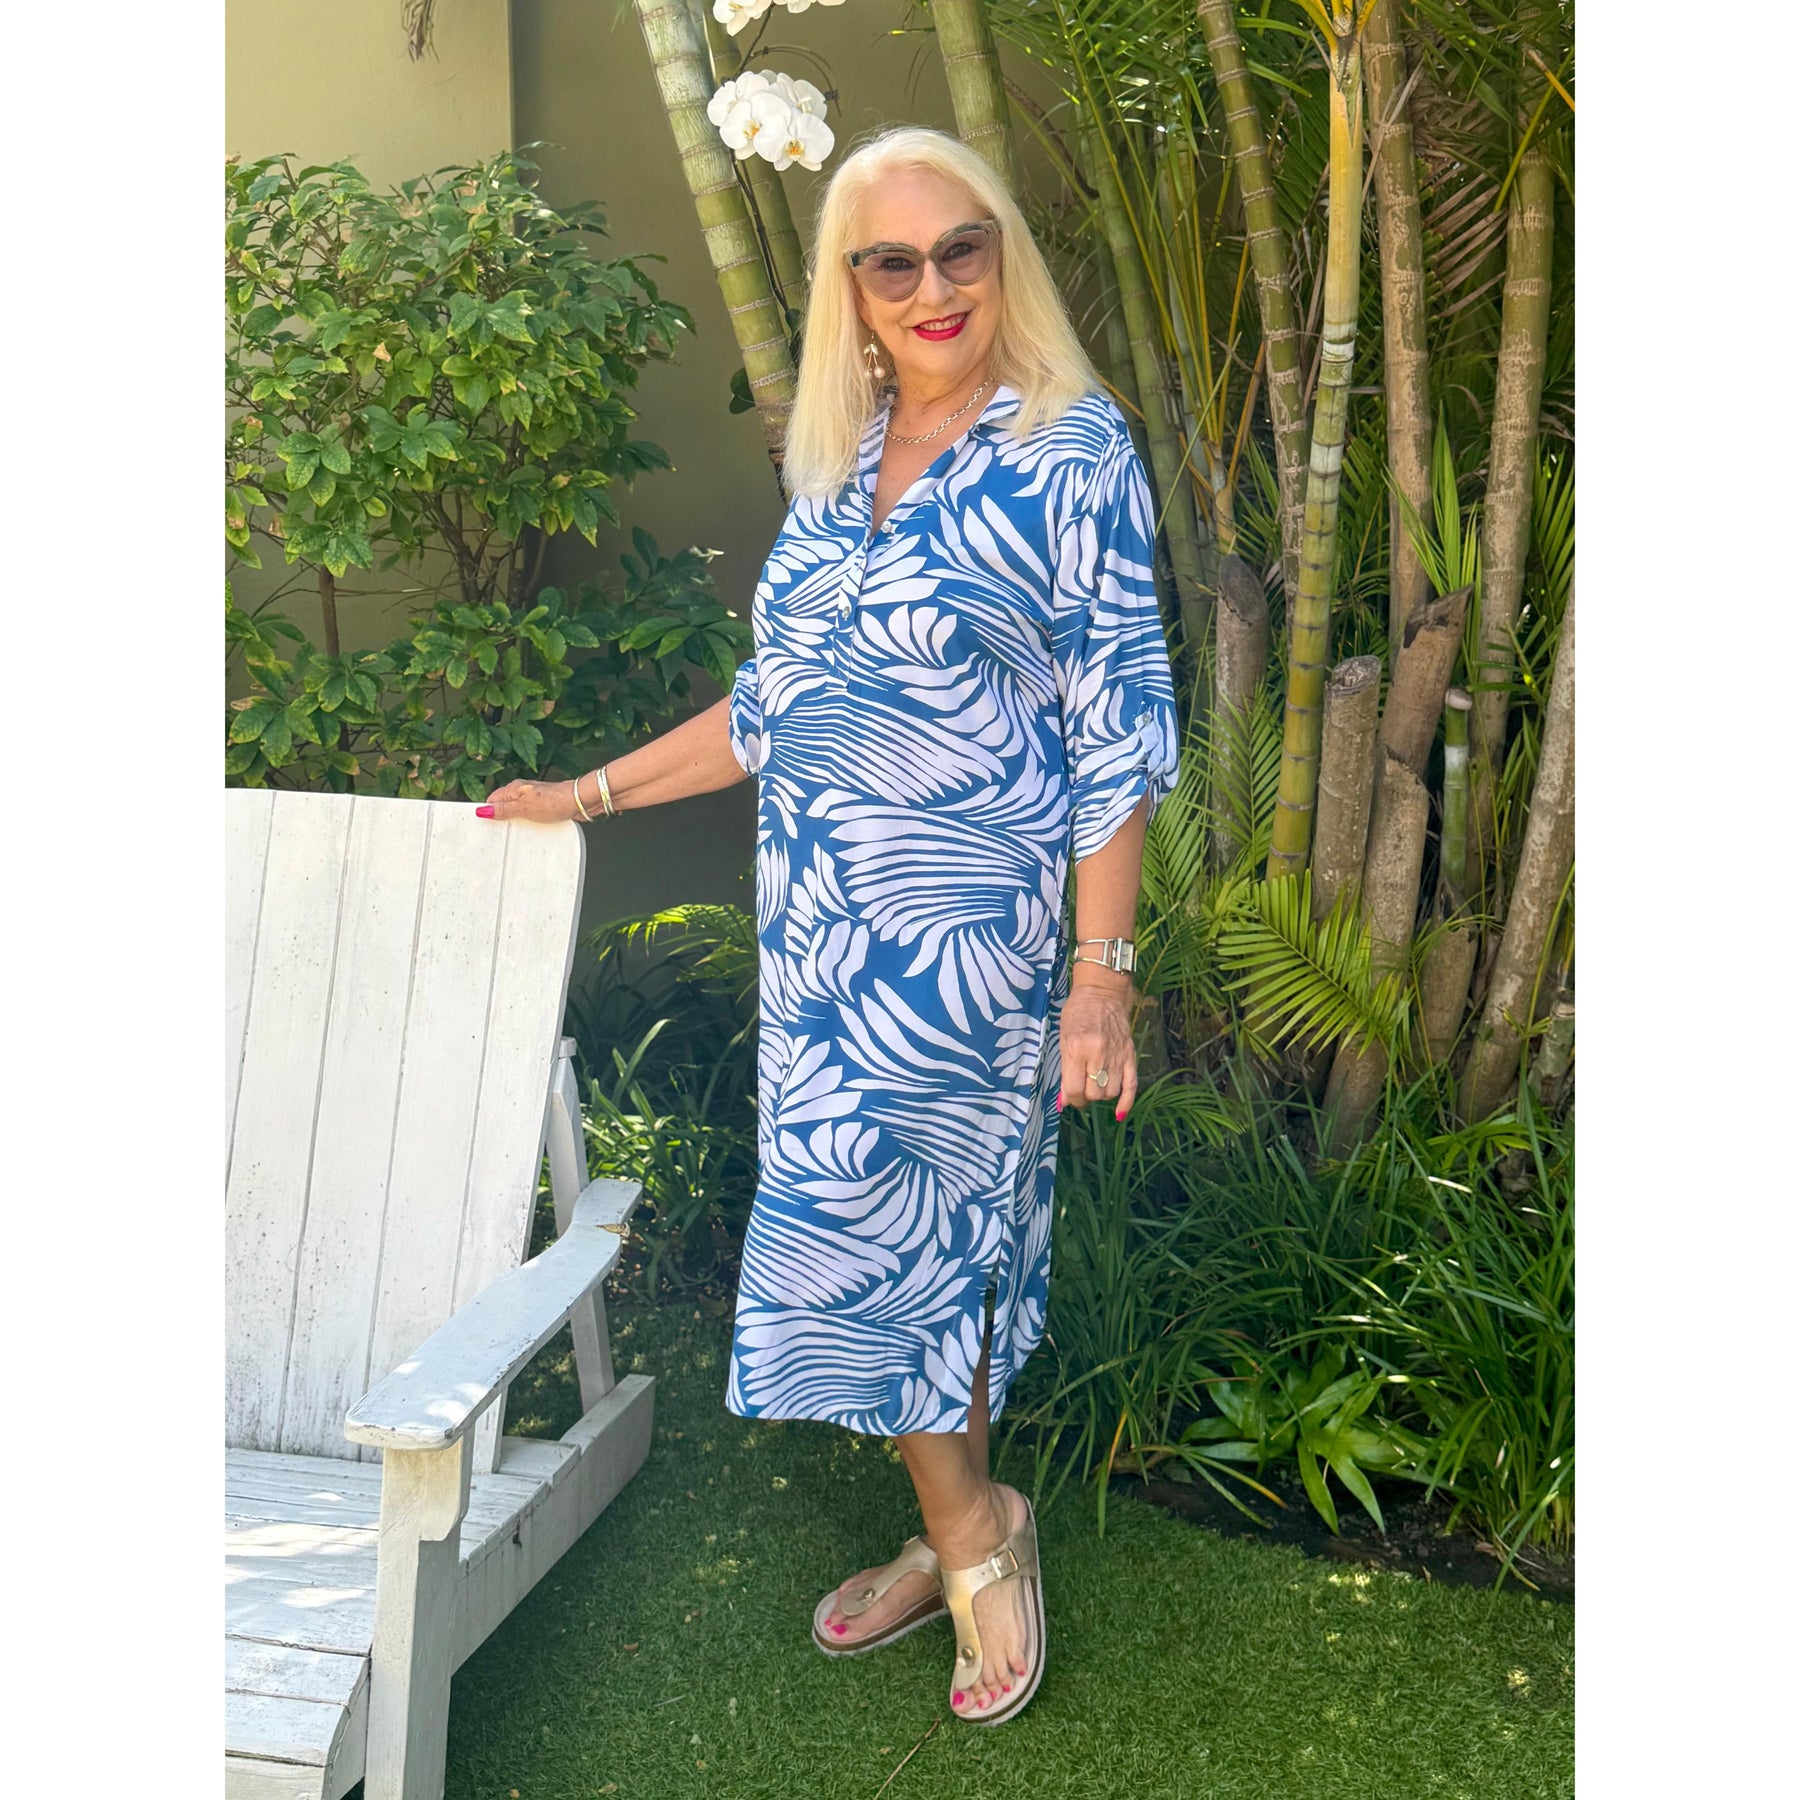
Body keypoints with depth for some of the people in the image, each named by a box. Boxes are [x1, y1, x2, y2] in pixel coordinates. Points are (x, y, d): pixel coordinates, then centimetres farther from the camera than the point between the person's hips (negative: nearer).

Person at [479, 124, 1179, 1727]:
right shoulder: (837, 465, 11)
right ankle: (960, 1539, 27)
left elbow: (1121, 724, -11)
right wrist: (592, 793, 21)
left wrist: (1102, 968, -16)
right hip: (823, 927, 6)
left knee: (862, 1226, -4)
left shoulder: (1070, 451, -8)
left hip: (961, 933, -6)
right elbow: (776, 698, 18)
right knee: (924, 1224, 12)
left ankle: (971, 1529, 18)